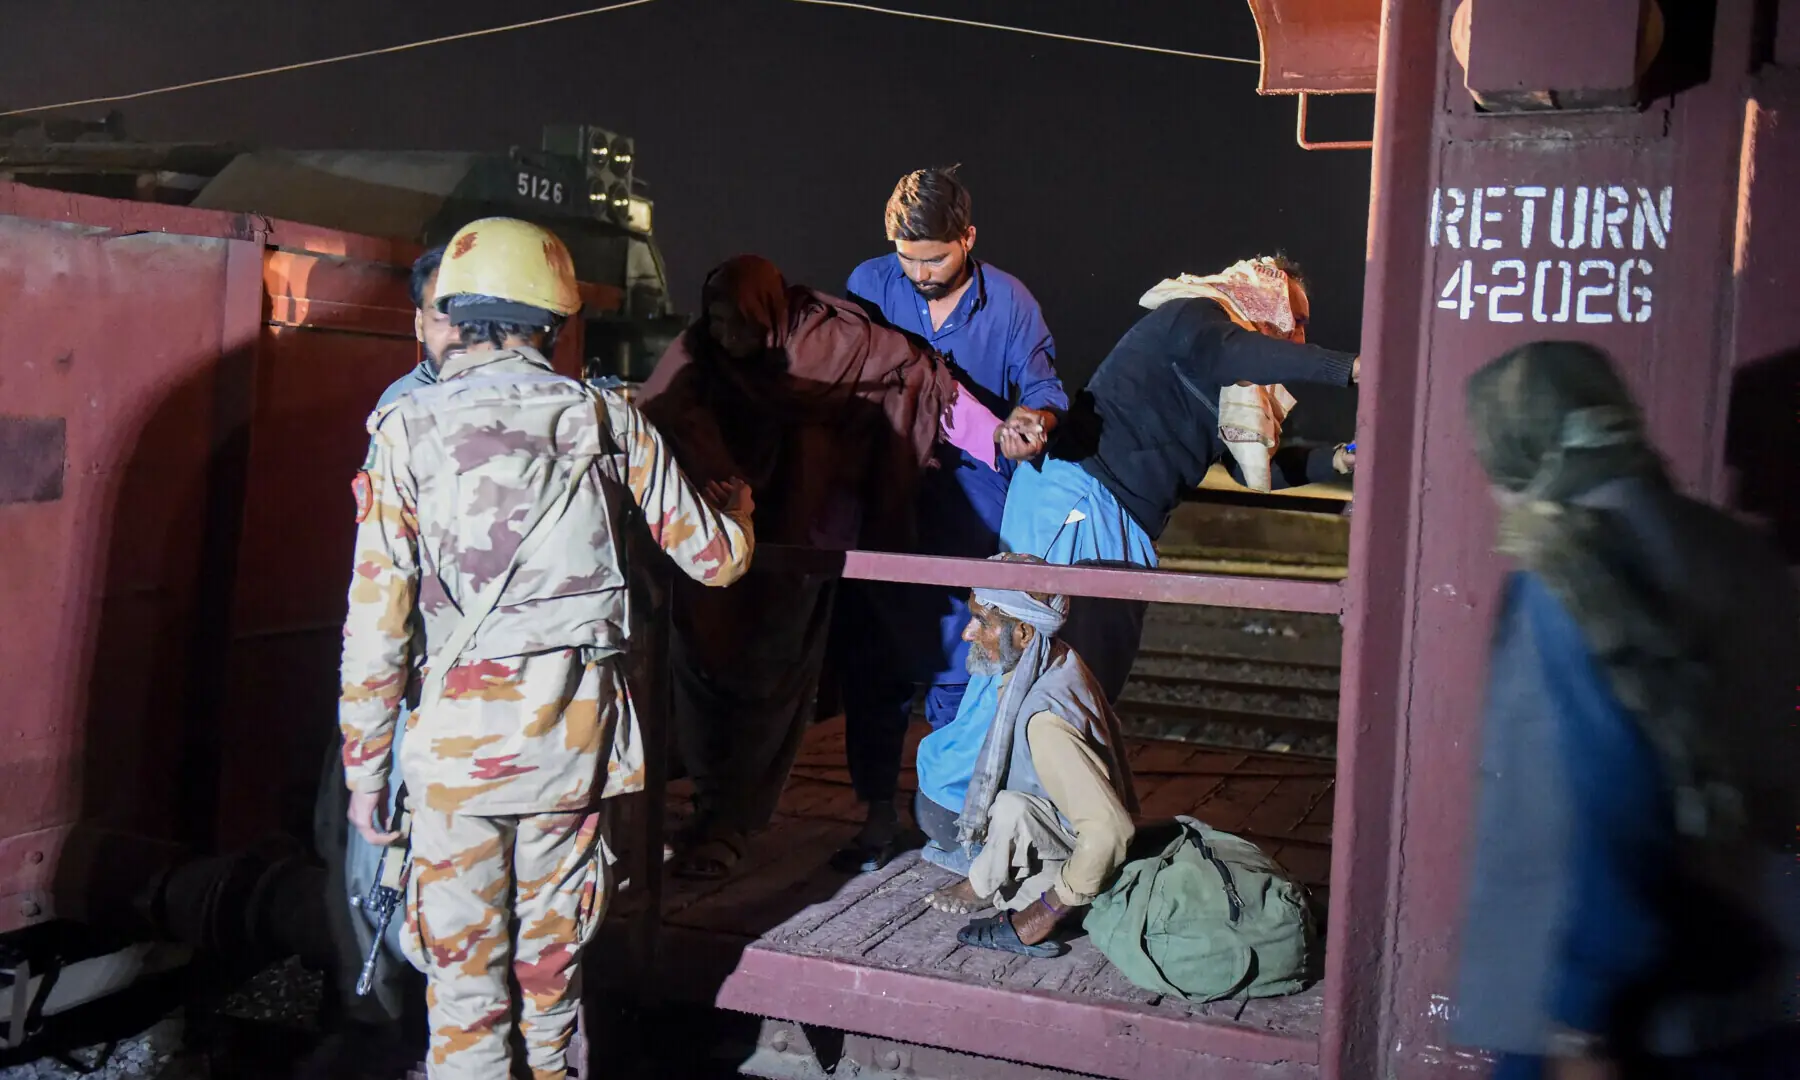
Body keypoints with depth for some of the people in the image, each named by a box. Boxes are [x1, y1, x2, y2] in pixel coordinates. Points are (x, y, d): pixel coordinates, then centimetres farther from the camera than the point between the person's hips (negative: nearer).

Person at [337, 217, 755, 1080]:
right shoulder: (605, 418, 1)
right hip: (576, 726, 2)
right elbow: (717, 557, 7)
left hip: (459, 727, -2)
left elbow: (377, 620, -6)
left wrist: (364, 765, 4)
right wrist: (735, 502, 30)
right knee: (553, 943, 17)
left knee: (462, 954, 10)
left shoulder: (408, 432, -3)